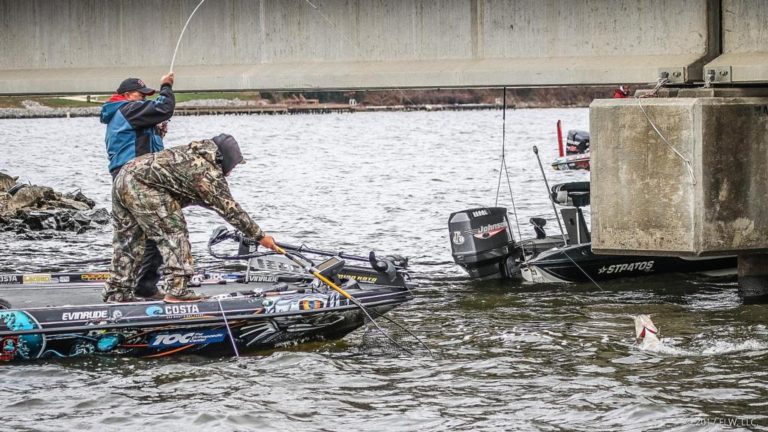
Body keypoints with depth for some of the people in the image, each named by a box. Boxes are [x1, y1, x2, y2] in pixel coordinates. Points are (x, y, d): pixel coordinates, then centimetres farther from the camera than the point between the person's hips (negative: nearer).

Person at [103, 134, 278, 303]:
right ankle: (177, 290, -8)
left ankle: (117, 294, 20)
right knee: (173, 231, -2)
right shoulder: (210, 173, -5)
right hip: (141, 185, -9)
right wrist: (260, 236, 6)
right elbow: (229, 208, -1)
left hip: (122, 179, 9)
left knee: (128, 240, 16)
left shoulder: (191, 153, 21)